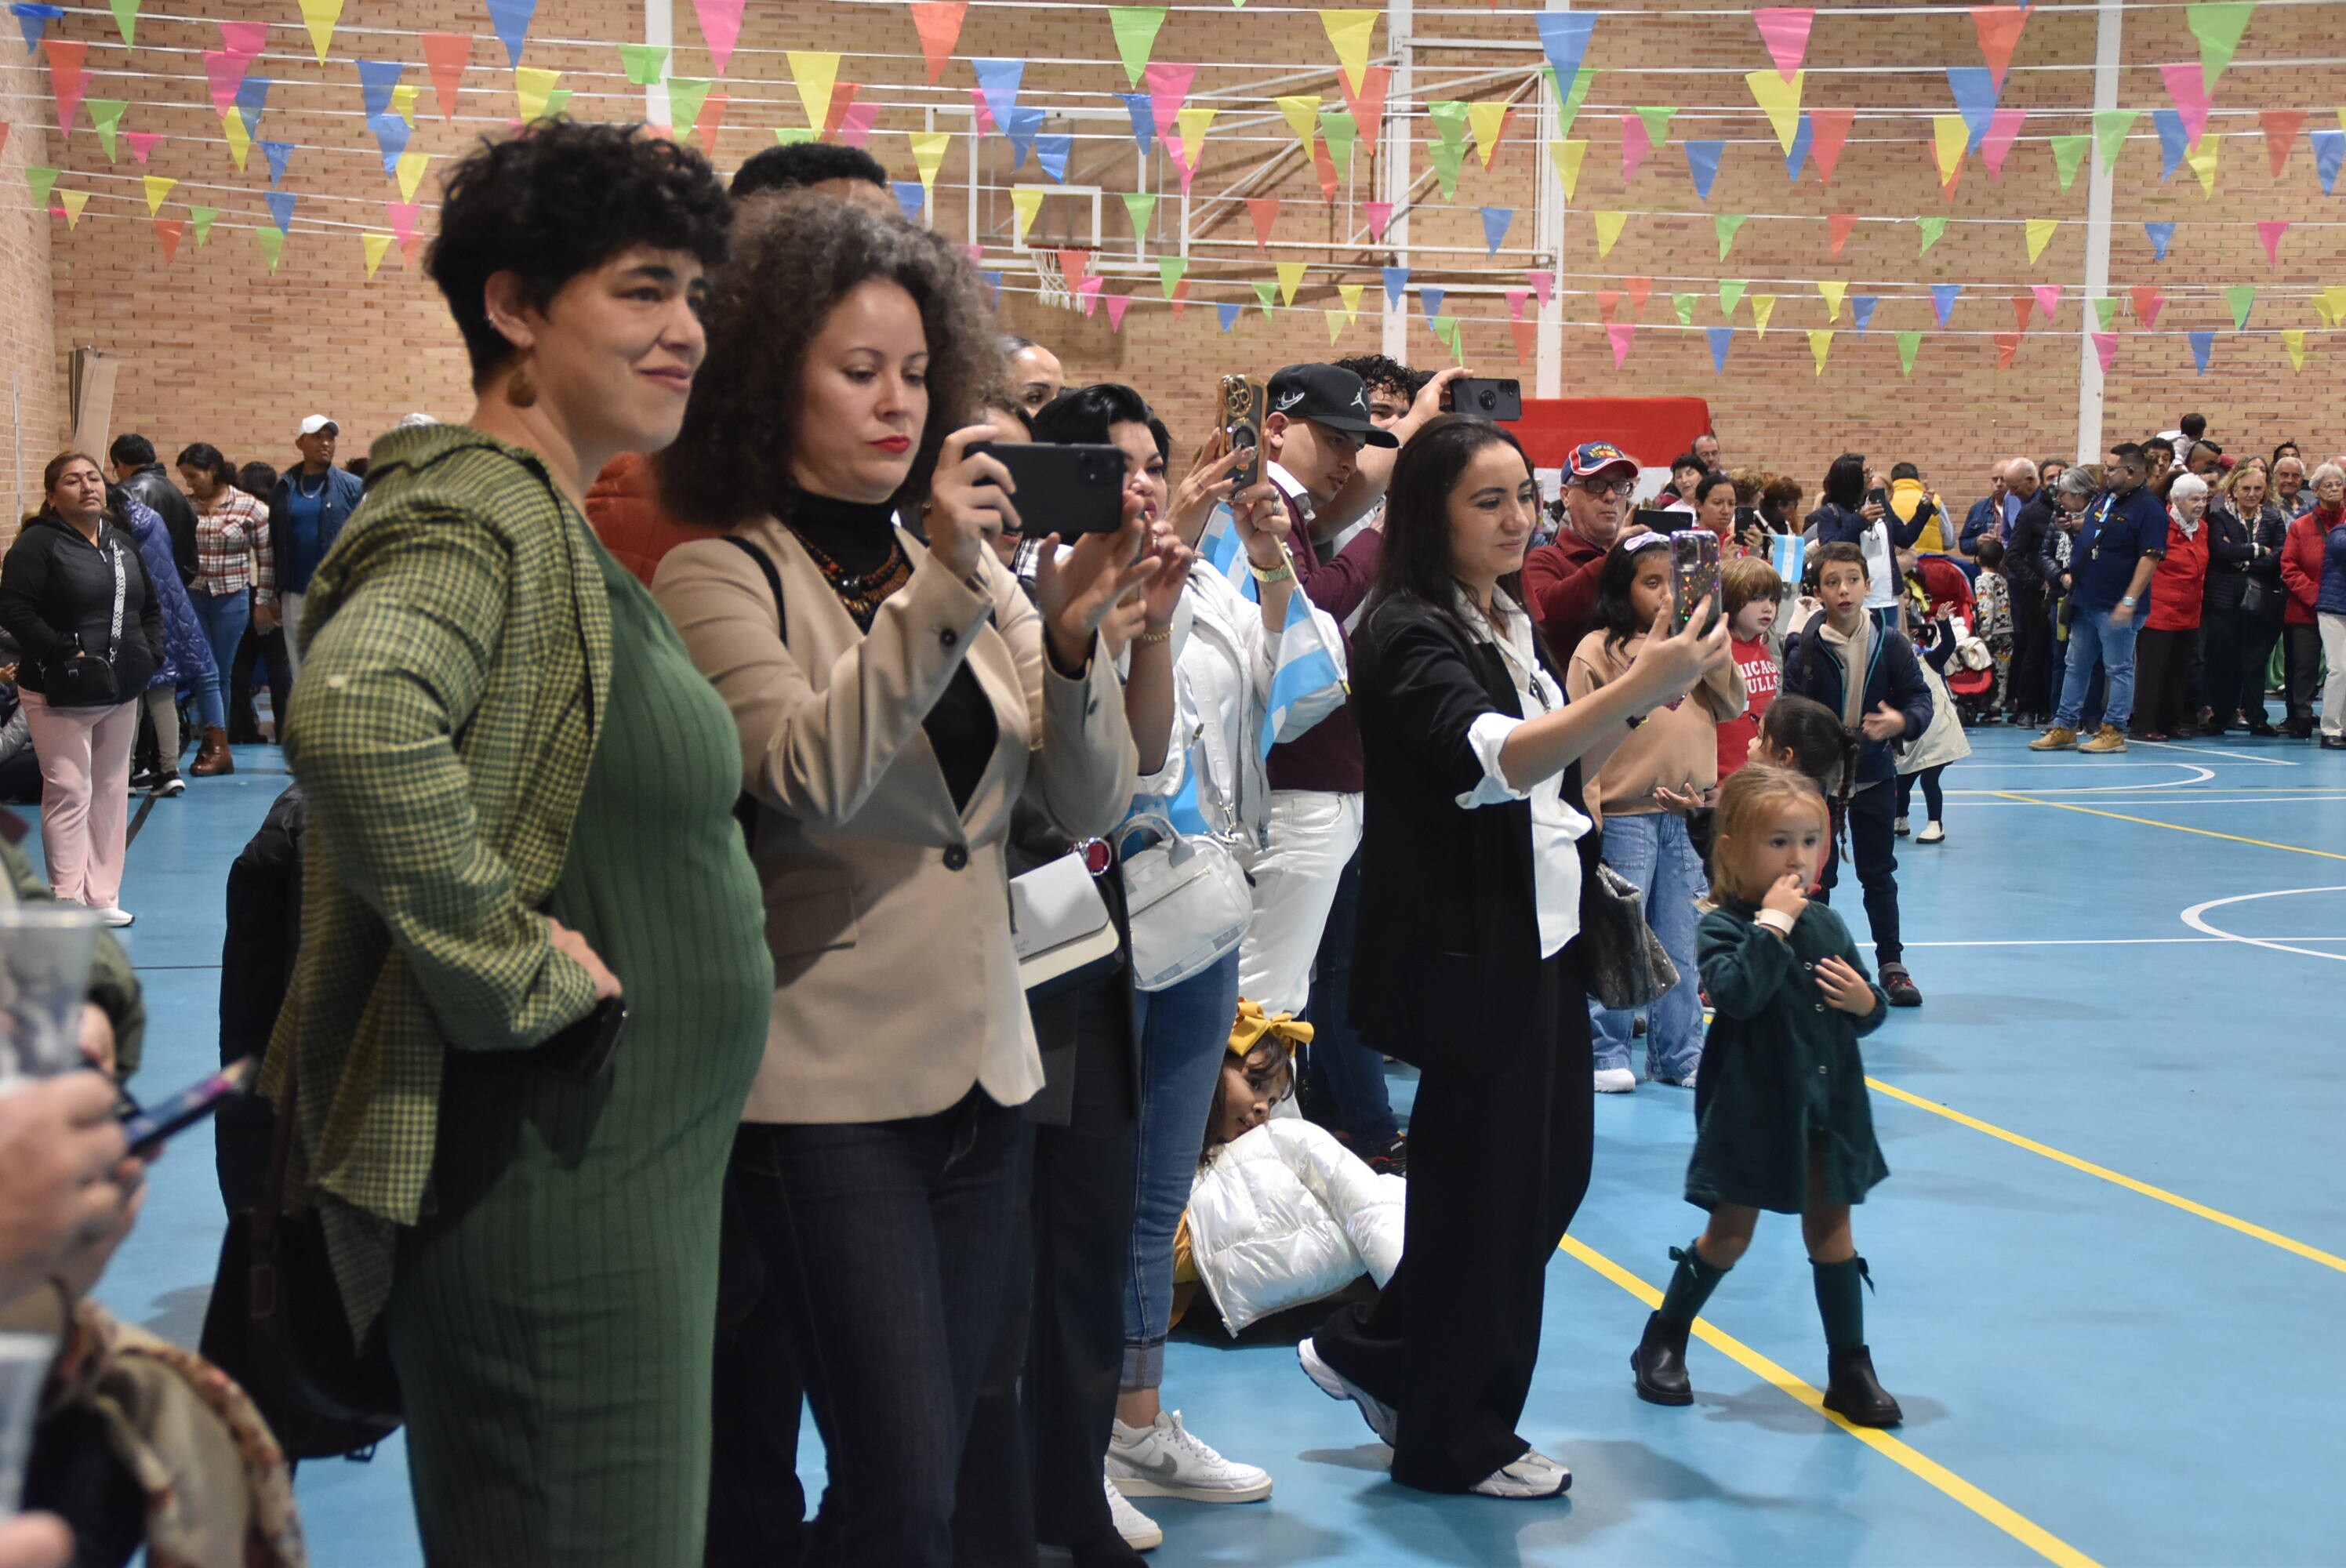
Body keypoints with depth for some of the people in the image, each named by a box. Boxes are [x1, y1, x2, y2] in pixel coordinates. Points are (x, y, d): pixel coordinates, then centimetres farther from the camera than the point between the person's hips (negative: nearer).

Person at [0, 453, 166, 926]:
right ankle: (68, 899, -3)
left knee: (111, 791, 11)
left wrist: (151, 653, 5)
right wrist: (64, 653, -21)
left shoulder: (122, 541, 12)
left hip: (121, 691, 7)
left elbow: (151, 606, 21)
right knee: (70, 793, -8)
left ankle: (102, 896, 18)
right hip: (62, 693, -7)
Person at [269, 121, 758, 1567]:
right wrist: (514, 970, -27)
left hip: (634, 1163, 10)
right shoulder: (479, 518, -17)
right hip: (552, 1168, -10)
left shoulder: (555, 526, 16)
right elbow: (355, 713, -37)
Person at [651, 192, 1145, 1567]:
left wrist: (1072, 639, -12)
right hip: (827, 1095, -6)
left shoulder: (974, 561, 9)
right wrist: (942, 588, -26)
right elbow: (810, 777, -22)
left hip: (981, 1080, 6)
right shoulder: (721, 576, -6)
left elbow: (1091, 804, 5)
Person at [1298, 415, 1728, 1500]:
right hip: (1469, 948, -9)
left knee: (1551, 1166, 14)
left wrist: (1648, 689, 5)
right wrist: (1637, 690, -41)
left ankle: (1372, 1349, 29)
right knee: (1488, 1185, 1)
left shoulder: (1508, 623, 13)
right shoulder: (1412, 635, -15)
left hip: (1540, 933, 9)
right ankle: (1452, 1441, 16)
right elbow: (1491, 758, -32)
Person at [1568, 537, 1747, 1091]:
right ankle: (1608, 1051, 10)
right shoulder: (1599, 650, -5)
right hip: (1624, 817, -5)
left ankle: (1678, 1052, 19)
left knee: (1680, 941, 11)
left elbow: (1732, 704, 2)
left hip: (1684, 815, 5)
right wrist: (1586, 819, -11)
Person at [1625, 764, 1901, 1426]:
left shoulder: (1826, 924, 5)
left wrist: (1865, 1001, -10)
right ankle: (1662, 1344, 23)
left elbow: (1867, 1012, 13)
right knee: (1731, 1231, 5)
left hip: (1826, 1107, 5)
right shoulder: (1723, 928, -13)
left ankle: (1850, 1368, 18)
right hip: (1752, 1109, -5)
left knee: (1830, 1228, 10)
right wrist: (1773, 925, -29)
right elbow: (1736, 993, -32)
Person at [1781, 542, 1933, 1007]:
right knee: (1816, 876, 6)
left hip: (1873, 777, 1)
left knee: (1879, 873, 10)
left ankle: (1892, 964, 20)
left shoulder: (1890, 644, -6)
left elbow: (1920, 697, -3)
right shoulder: (1805, 651, -10)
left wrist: (1902, 720, -24)